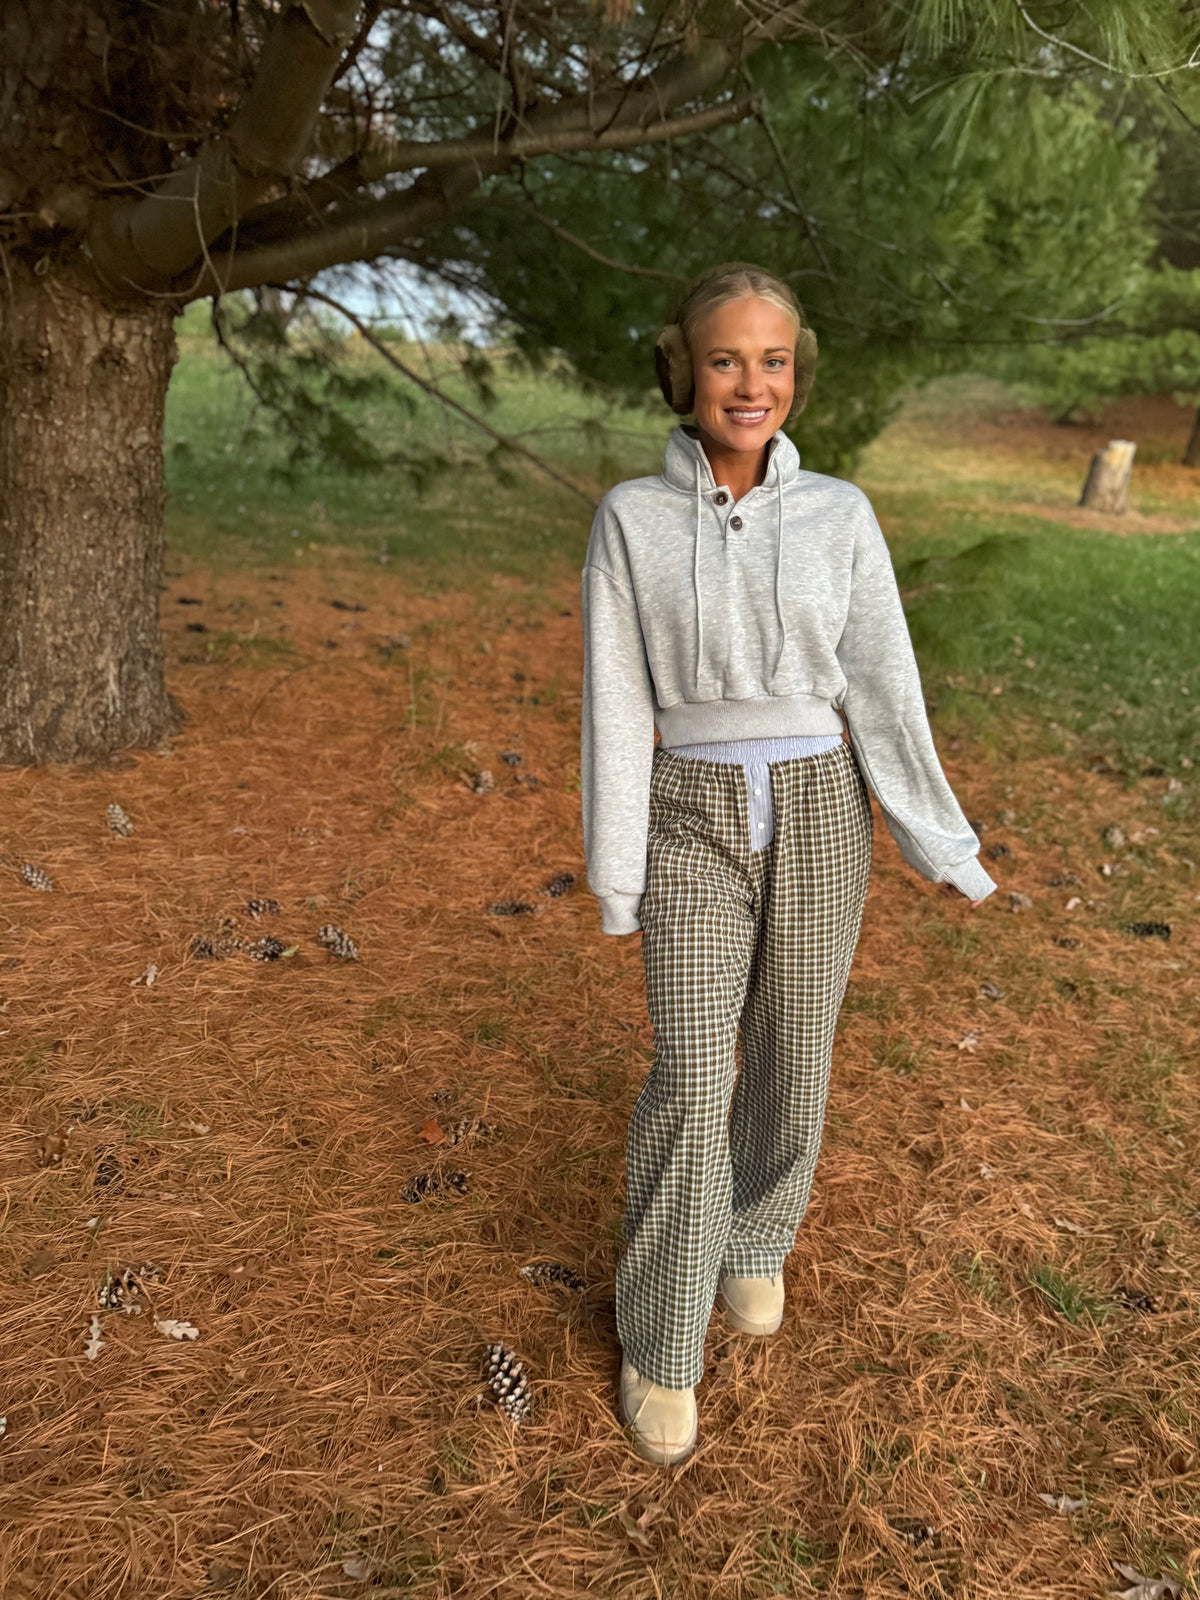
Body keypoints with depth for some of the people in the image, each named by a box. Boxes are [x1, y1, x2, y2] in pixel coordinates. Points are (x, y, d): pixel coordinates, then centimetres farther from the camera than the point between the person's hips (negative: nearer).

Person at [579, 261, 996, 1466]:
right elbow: (616, 704, -5)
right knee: (691, 1080, -5)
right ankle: (660, 1344, 14)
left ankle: (754, 1239, 41)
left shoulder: (840, 515, -3)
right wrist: (615, 878, -4)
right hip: (696, 820, -1)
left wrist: (941, 848, 2)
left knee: (792, 1061, 12)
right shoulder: (631, 518, -6)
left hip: (819, 814, 2)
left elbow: (881, 687, 0)